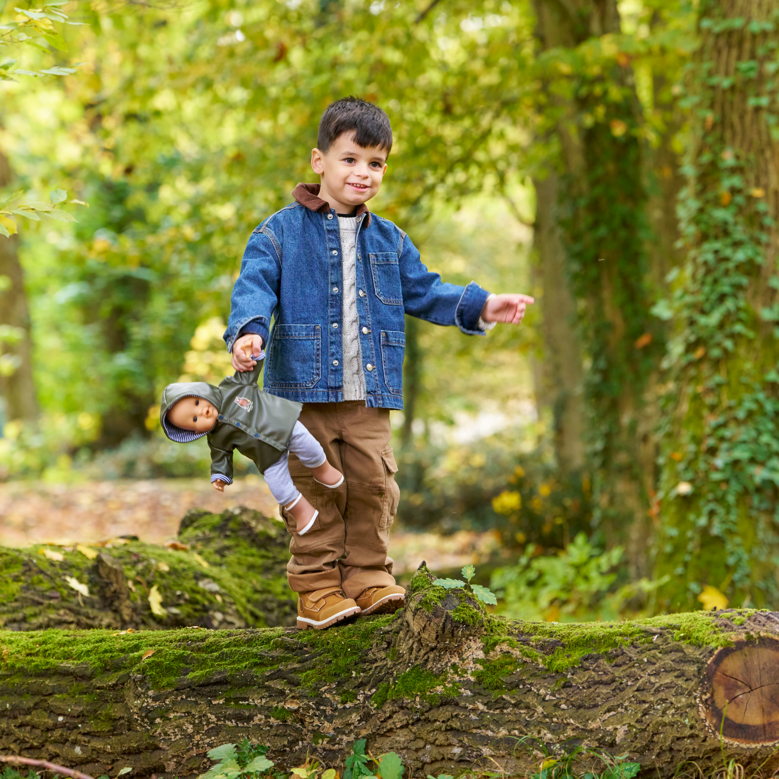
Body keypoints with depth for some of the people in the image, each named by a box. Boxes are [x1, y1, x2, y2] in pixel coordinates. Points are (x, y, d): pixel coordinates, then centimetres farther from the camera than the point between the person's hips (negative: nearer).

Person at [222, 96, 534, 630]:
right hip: (304, 390, -4)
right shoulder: (282, 232, 0)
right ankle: (317, 587, 9)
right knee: (315, 490, 0)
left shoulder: (390, 242, 15)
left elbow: (424, 292, 21)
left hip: (369, 395, 4)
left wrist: (479, 306, 8)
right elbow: (255, 286, -10)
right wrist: (249, 331, -30)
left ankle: (370, 580, 13)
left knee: (374, 485, 1)